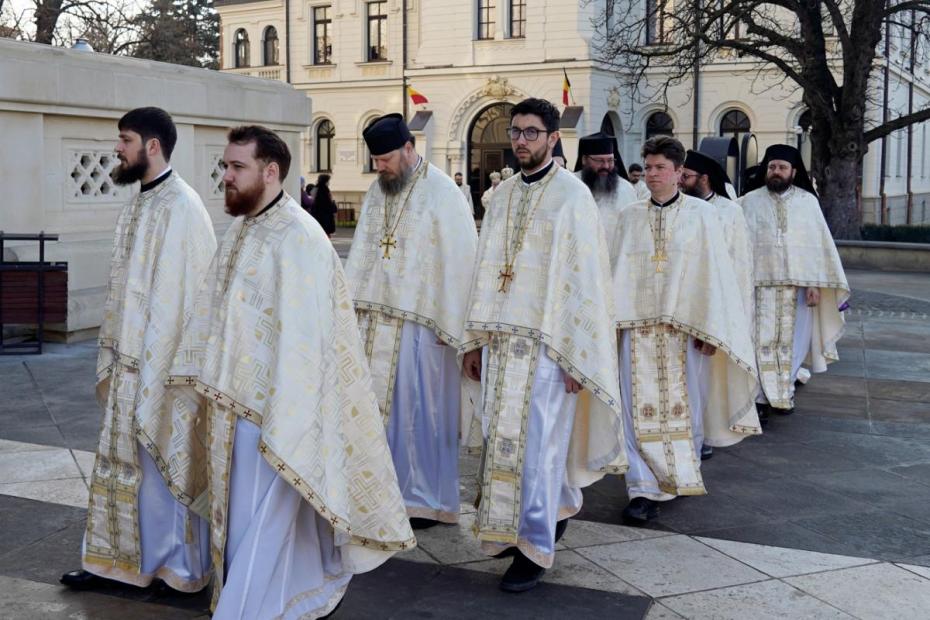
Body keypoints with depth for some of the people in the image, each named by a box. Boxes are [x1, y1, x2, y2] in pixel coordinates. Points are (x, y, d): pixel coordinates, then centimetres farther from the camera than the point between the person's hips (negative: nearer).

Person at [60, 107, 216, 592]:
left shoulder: (180, 206, -17)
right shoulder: (138, 205, 10)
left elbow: (185, 291, -20)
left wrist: (163, 367, -20)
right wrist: (114, 353, 15)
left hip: (165, 360, -9)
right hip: (131, 357, 9)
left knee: (166, 459, 3)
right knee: (126, 458, 15)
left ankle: (182, 565, 19)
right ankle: (118, 558, 26)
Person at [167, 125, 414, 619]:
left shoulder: (297, 238, -18)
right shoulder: (240, 229, 8)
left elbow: (301, 337, -21)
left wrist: (280, 424, -21)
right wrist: (207, 388, 13)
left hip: (270, 405, -8)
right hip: (234, 398, 9)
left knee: (260, 521, 1)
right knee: (281, 512, 20)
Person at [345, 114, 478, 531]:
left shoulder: (442, 192, -9)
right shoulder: (377, 191, 11)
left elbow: (459, 261, -11)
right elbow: (361, 253, 13)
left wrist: (448, 326, -13)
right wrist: (352, 307, 5)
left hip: (418, 324, -6)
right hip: (374, 321, 6)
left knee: (417, 409, 0)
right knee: (378, 403, 9)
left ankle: (426, 498, 13)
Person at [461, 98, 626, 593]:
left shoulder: (572, 195, -7)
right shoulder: (503, 194, 12)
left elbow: (585, 278, -10)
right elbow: (486, 269, 13)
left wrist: (574, 356, -14)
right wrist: (476, 339, 9)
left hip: (547, 342, -6)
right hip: (502, 341, 6)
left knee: (537, 442, -2)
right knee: (504, 436, 9)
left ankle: (535, 547, 10)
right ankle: (552, 511, 29)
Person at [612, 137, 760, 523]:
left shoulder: (701, 215, 2)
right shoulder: (629, 218, 9)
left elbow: (714, 273, -1)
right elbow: (619, 273, 8)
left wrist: (710, 328, -7)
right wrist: (614, 318, 2)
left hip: (685, 327, -1)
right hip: (639, 328, 2)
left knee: (685, 404, 7)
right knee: (640, 410, -4)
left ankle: (683, 476, 27)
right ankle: (644, 490, -1)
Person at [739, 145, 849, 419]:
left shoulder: (807, 201, 5)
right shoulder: (749, 201, 4)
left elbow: (820, 243, 3)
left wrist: (816, 284, -4)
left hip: (798, 284, 1)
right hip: (761, 284, -1)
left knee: (792, 342, 7)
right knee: (763, 341, -3)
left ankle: (784, 392, 20)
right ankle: (764, 396, 3)